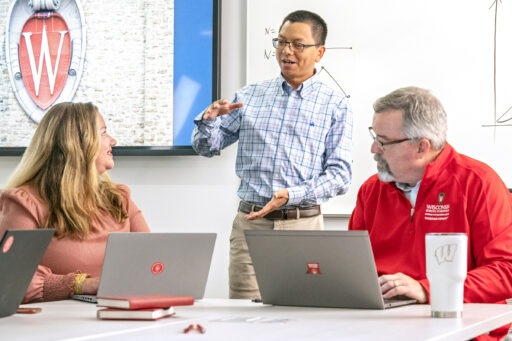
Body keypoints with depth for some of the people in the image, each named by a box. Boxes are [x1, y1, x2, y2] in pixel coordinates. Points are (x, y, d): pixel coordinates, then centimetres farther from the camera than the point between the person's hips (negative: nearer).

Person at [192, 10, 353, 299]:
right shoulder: (249, 97, 10)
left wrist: (291, 195, -18)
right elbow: (207, 148, 14)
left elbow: (340, 173, -4)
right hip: (250, 222, 2)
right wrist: (209, 120, -9)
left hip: (303, 224, -1)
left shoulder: (336, 106, 3)